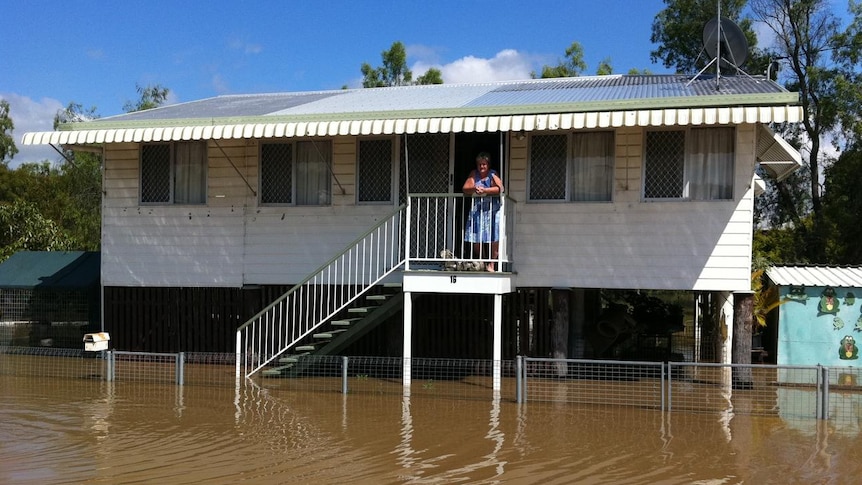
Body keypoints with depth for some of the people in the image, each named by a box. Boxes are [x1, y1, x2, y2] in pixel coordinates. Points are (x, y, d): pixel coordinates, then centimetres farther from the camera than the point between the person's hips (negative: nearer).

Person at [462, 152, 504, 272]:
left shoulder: (493, 175, -1)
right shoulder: (474, 174, 10)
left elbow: (499, 188, -17)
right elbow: (465, 189, 1)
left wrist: (484, 190, -24)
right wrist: (474, 188, -20)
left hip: (492, 210, -3)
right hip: (476, 210, 3)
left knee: (494, 239, -10)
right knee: (476, 240, 0)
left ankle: (491, 264, 1)